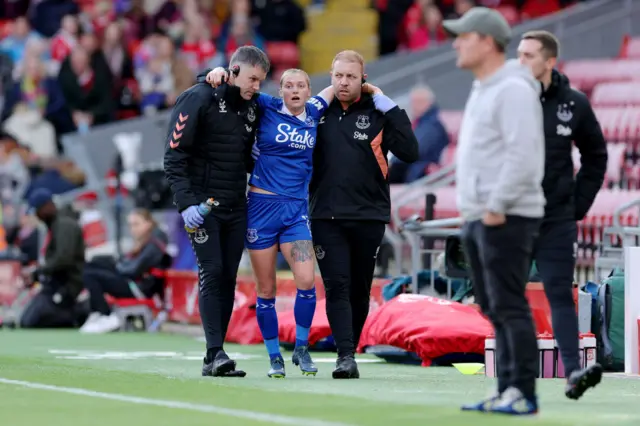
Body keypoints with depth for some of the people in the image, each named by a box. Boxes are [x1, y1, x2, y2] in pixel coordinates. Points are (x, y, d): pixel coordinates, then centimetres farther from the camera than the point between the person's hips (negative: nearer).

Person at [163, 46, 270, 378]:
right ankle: (216, 353, -15)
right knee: (212, 274, -12)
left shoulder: (250, 106, 12)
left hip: (236, 207, 6)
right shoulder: (198, 99, -9)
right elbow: (174, 157, -12)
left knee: (228, 279, 3)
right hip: (203, 203, -6)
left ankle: (214, 361, 6)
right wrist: (186, 202, -19)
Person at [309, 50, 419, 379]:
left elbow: (409, 152, -9)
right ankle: (345, 356, -14)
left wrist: (391, 110, -11)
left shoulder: (377, 113, 2)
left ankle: (350, 350, 20)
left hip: (369, 216, 0)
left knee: (360, 290, 8)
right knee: (337, 286, -10)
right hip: (327, 216, 0)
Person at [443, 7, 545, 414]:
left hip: (505, 218, -10)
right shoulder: (481, 91, 19)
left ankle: (523, 393, -10)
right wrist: (476, 211, 17)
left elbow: (523, 154, -21)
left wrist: (497, 206, -21)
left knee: (509, 305, -11)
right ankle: (507, 392, 14)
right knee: (494, 309, 10)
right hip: (477, 217, 10)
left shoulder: (512, 90, -13)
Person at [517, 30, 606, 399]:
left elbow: (596, 156, 13)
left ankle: (574, 370, -9)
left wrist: (580, 203, 6)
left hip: (557, 220, 0)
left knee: (561, 294, -5)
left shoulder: (574, 104, 1)